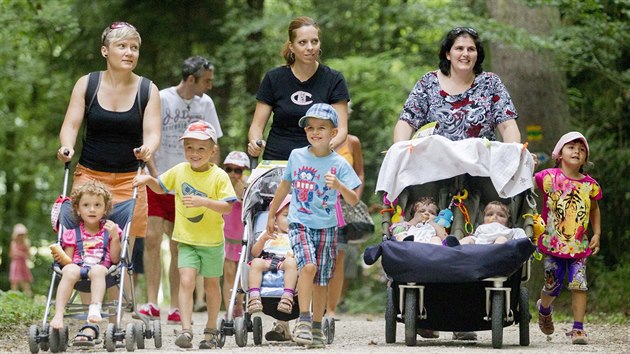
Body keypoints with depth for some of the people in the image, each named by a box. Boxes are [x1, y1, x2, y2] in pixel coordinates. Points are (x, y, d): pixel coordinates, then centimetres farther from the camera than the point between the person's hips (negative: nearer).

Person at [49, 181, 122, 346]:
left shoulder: (110, 230, 18)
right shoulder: (72, 234, 17)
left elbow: (115, 259, 8)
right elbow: (68, 260, 12)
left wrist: (115, 236, -2)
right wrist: (61, 259, -10)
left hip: (101, 268, 0)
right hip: (78, 267, 0)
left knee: (97, 270, -38)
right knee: (69, 270, -36)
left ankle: (95, 309, -57)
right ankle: (58, 315, -49)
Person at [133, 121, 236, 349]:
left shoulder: (219, 176, -11)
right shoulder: (179, 171, 1)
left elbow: (227, 207, -18)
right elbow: (160, 188, 18)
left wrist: (204, 201, -32)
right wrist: (148, 179, -1)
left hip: (212, 242, -1)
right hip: (186, 240, 1)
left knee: (211, 285, 13)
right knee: (186, 280, -16)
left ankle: (211, 330, 28)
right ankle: (186, 329, -21)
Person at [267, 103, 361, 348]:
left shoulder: (339, 164, -4)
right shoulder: (297, 156, 2)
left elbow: (353, 201, -8)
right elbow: (284, 186, 17)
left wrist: (338, 185, -27)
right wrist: (271, 215, 23)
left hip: (326, 227, 0)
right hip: (300, 224, 0)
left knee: (320, 281, 5)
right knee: (308, 266, -23)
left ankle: (317, 328, 19)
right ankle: (304, 321, -19)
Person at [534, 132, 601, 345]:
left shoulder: (589, 184, 4)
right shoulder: (549, 177, -6)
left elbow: (594, 209, 19)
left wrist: (597, 234, 12)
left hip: (579, 246, 2)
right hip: (553, 244, -2)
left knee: (579, 285, -7)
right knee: (553, 286, 6)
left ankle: (578, 328, 0)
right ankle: (544, 308, 39)